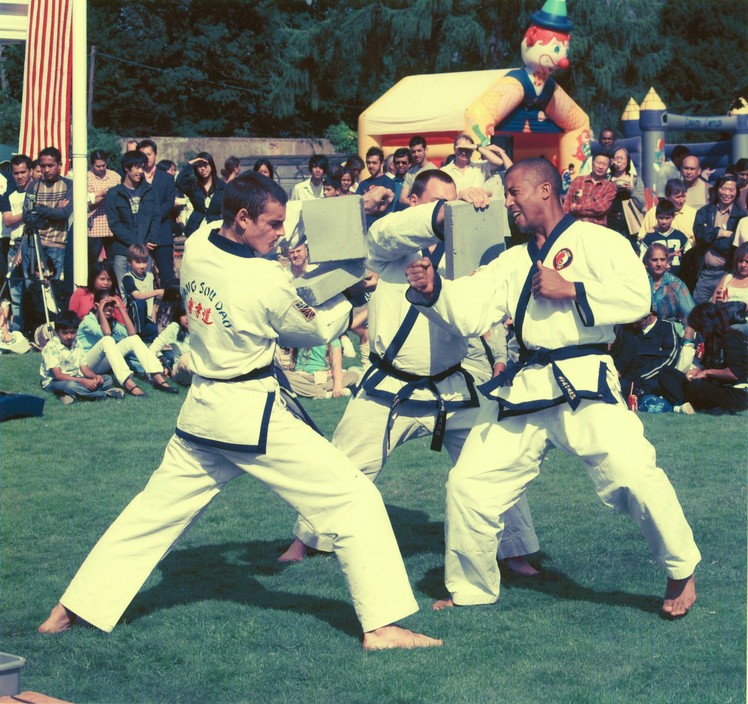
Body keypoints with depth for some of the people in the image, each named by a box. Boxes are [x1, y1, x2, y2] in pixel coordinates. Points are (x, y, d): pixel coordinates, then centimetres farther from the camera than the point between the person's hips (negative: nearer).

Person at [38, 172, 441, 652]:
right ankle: (381, 626, -3)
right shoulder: (268, 282, -19)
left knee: (154, 512, 19)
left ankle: (73, 608, 22)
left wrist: (291, 270, 3)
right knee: (354, 499, -1)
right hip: (255, 419, -7)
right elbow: (314, 331, -1)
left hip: (201, 414, 7)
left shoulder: (195, 252, -2)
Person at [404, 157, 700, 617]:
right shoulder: (513, 261, 17)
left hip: (585, 384, -6)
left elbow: (636, 296, -14)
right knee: (470, 483, 5)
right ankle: (471, 588, 24)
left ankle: (682, 574, 2)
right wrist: (432, 290, -11)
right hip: (526, 391, 6)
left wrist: (569, 290, -15)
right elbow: (469, 312, 7)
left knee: (633, 473, -20)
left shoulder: (598, 242, -1)